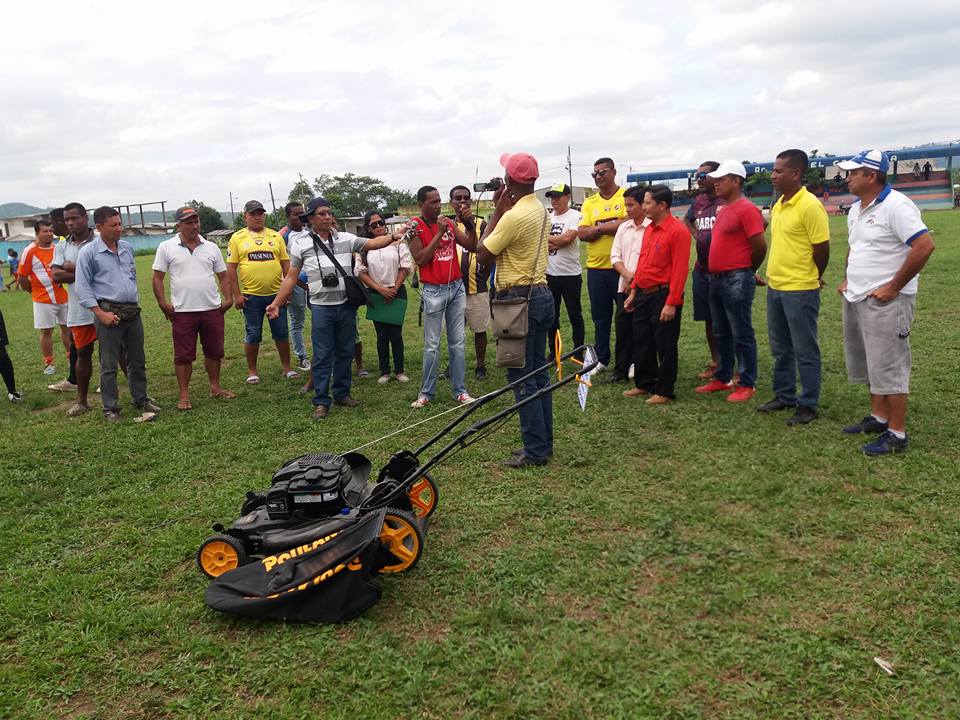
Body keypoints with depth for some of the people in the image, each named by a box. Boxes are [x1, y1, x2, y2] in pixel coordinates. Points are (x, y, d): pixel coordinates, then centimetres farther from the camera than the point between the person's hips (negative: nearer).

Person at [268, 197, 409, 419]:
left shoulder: (346, 239, 4)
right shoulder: (301, 244, 0)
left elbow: (372, 243, -5)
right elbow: (291, 277, 3)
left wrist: (393, 236, -24)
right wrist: (276, 303, -3)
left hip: (346, 305, 3)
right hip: (321, 307, -3)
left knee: (345, 353, 12)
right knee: (322, 356, 1)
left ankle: (342, 394, 25)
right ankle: (321, 401, 9)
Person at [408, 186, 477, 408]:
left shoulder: (449, 223, 8)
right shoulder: (415, 227, -5)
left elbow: (472, 246, 6)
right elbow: (420, 260, -14)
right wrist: (439, 234, -16)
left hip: (457, 287, 4)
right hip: (433, 291, -4)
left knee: (457, 343, 7)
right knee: (432, 345, 0)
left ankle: (460, 390, 13)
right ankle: (426, 392, 10)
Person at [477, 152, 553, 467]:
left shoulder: (513, 216, -18)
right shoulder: (541, 210, 10)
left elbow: (483, 254, -10)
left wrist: (497, 211, -4)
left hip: (519, 299, -9)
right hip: (541, 294, 9)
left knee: (521, 378, -2)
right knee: (539, 372, 14)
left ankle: (535, 450, 3)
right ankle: (543, 442, 22)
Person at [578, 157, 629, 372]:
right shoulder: (589, 203, 11)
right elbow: (582, 234, 0)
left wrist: (598, 227, -11)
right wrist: (611, 226, -12)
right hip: (596, 267, 4)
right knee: (600, 316, 11)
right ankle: (601, 359, 22)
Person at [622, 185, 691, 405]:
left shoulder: (677, 231, -15)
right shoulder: (649, 229, 12)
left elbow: (680, 270, -18)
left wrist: (671, 303, -21)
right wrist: (633, 291, 16)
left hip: (663, 296, -8)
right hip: (644, 295, 8)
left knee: (665, 346, 3)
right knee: (641, 343, 15)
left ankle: (664, 391, 13)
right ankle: (644, 384, 29)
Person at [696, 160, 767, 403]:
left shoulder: (746, 209, -13)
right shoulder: (722, 210, 15)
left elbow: (760, 246, -17)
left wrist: (748, 270, -2)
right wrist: (715, 273, 17)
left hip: (737, 280, -9)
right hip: (717, 279, 9)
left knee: (742, 335, -2)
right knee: (720, 334, 16)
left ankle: (747, 384, 6)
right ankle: (722, 378, 26)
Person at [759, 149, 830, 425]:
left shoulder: (809, 206, -16)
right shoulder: (779, 204, 10)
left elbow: (822, 249, -13)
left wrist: (810, 280, 0)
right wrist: (777, 276, 14)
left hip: (800, 291, -8)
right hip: (775, 287, 8)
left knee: (805, 351, 3)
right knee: (781, 348, 17)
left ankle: (808, 405, 13)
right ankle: (784, 396, 31)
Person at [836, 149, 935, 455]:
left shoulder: (896, 206, -17)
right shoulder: (856, 209, 12)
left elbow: (925, 245, -23)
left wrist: (893, 288, -21)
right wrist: (848, 279, 15)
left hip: (885, 301, -9)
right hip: (856, 299, 10)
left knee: (888, 367, -5)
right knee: (868, 363, 17)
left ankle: (897, 434, 4)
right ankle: (878, 417, 31)